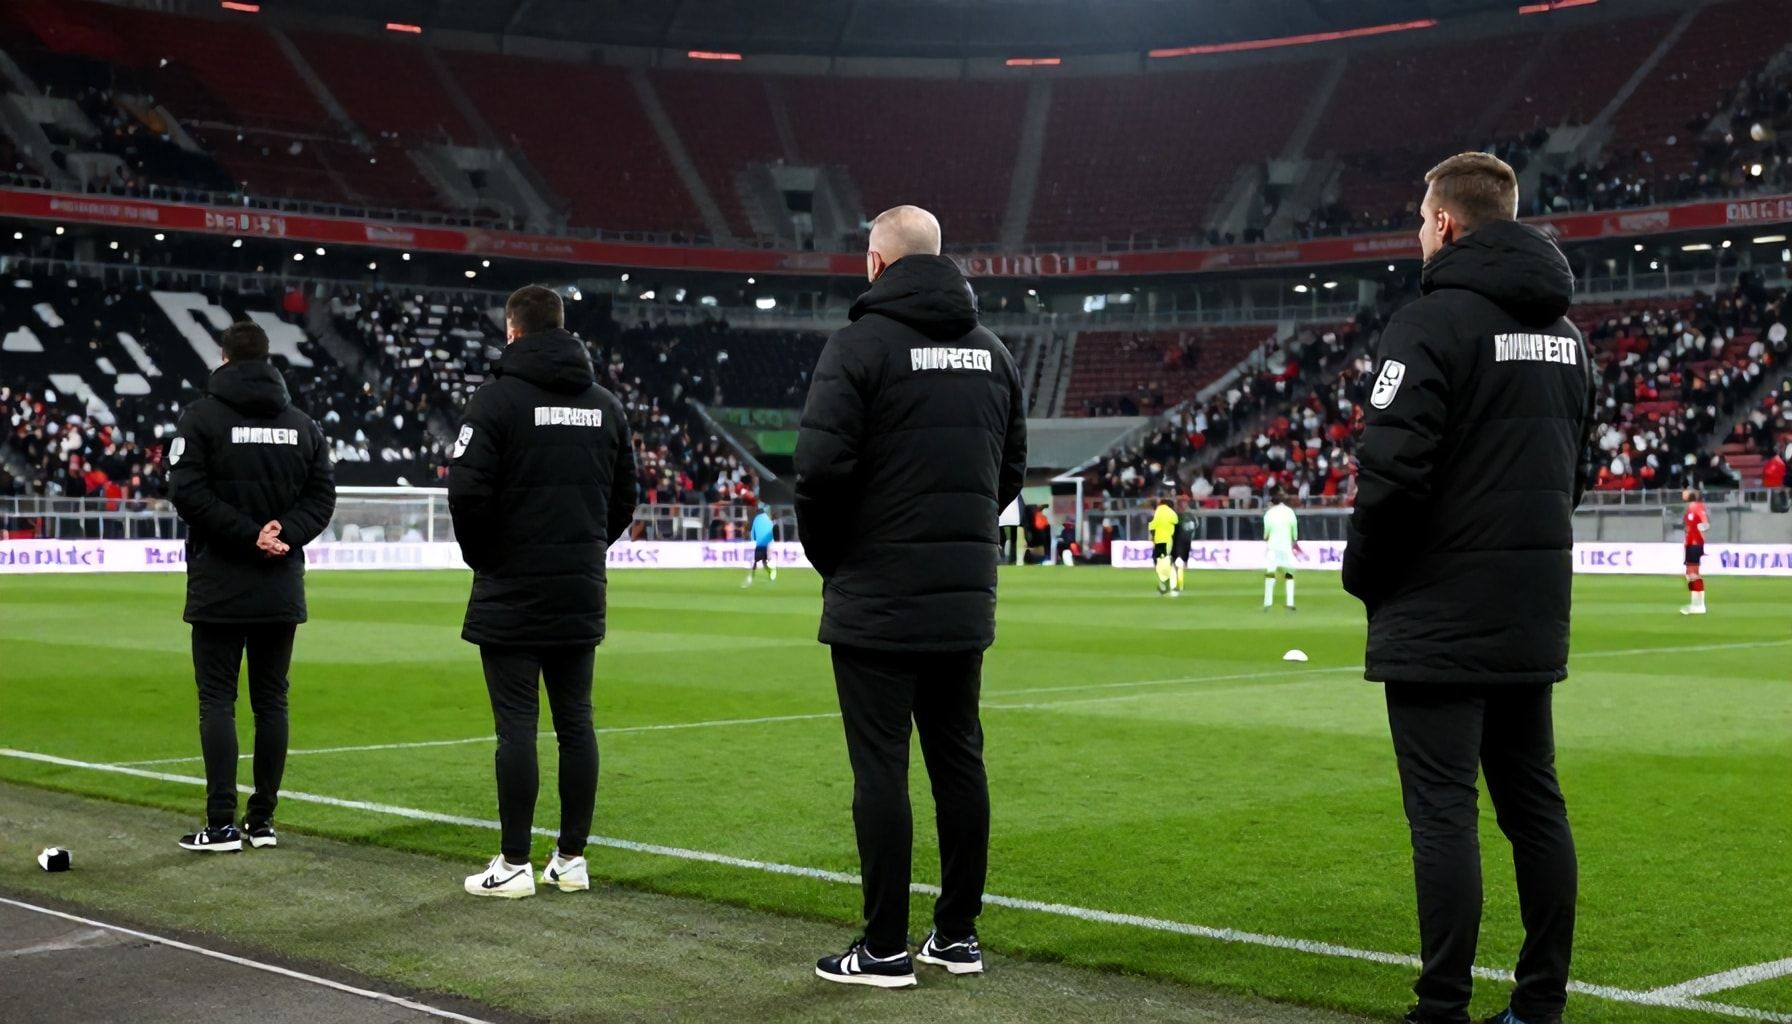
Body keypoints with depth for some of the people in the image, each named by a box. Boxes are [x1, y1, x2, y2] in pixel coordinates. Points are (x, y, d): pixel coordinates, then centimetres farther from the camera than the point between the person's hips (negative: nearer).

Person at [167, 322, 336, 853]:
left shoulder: (202, 416, -5)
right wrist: (281, 532, -7)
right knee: (271, 700, 9)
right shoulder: (303, 423, 8)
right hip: (281, 589, 4)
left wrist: (249, 534, -13)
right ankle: (263, 821, 11)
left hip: (220, 589, -4)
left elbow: (188, 491, -14)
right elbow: (323, 495, 3)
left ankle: (222, 824, -3)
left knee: (217, 700, 0)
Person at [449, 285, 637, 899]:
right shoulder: (604, 404, 10)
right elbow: (625, 496, 13)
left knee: (517, 725, -2)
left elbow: (467, 492, -15)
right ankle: (571, 859, 13)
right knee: (575, 722, 9)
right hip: (581, 594, 5)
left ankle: (514, 865, 2)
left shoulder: (497, 398, -9)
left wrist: (481, 557, 0)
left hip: (512, 594, -5)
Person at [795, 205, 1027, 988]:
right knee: (959, 760, 13)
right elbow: (1012, 469, 15)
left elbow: (820, 466, -17)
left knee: (880, 769, -2)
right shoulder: (990, 349, 11)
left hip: (877, 600, -6)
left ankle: (885, 948, 3)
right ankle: (959, 933, 20)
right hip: (965, 599, 6)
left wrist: (827, 555, -1)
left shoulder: (862, 343, -10)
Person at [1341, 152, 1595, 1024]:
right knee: (1533, 803, 13)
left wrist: (1364, 573, -5)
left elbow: (1391, 472, -20)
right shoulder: (1563, 332, 14)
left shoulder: (1433, 322, -13)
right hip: (1533, 615, 8)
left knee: (1444, 812, -4)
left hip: (1439, 617, -8)